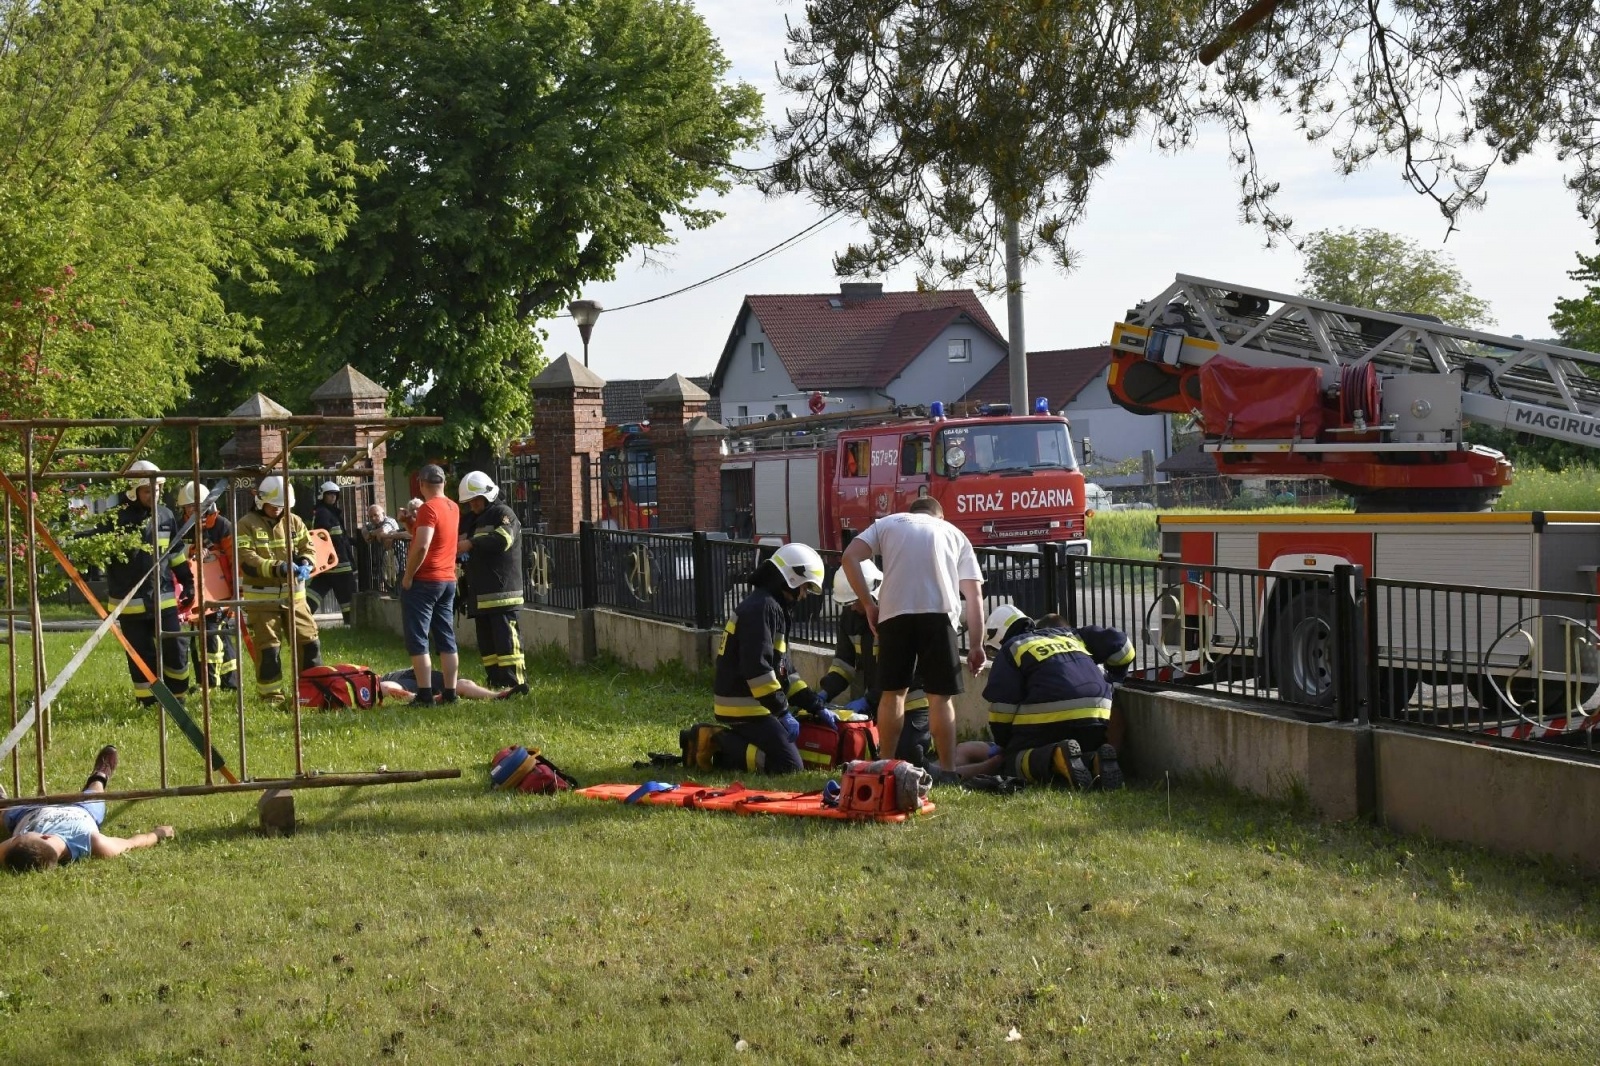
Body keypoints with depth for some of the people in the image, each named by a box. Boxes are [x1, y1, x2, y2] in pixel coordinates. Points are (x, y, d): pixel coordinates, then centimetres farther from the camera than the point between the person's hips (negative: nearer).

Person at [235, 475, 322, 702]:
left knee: (309, 640, 5)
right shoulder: (246, 526, -7)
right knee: (268, 648, -1)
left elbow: (307, 547, 9)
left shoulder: (293, 522, 7)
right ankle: (271, 694, 9)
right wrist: (276, 568, -31)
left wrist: (305, 565, -15)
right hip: (261, 597, -4)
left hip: (293, 594, 4)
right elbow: (246, 560, -17)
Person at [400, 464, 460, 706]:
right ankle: (450, 693, 9)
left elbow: (422, 546, -24)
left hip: (423, 581, -8)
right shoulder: (453, 508, 10)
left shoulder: (428, 508, -15)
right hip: (448, 580, 8)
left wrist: (408, 576, -15)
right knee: (446, 640, 9)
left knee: (418, 641, -3)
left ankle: (425, 694, -7)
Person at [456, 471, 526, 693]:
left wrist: (471, 544, -18)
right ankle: (497, 684, 12)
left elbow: (503, 539, -22)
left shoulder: (503, 514, -2)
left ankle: (516, 685, -15)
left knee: (505, 640, -14)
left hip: (502, 594, -9)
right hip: (482, 595, 9)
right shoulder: (477, 520, 25)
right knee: (486, 642, 8)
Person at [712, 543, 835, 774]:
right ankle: (718, 747, -11)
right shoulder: (762, 607, -16)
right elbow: (757, 668, -24)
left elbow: (782, 670, 21)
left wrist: (816, 706, 14)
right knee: (789, 765, -15)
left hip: (755, 704, 11)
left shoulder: (773, 607, 18)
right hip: (744, 706, -11)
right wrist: (783, 712, -20)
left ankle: (722, 742, 9)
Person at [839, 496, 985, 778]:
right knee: (940, 697, 5)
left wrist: (868, 604, 11)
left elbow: (850, 558, 7)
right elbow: (973, 592, 16)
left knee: (893, 692, 12)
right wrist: (976, 644, 16)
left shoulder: (887, 523, 24)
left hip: (894, 612, 0)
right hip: (938, 614, 0)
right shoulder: (955, 534, 25)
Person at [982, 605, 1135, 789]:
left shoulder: (1010, 649, 15)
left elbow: (1002, 705, 5)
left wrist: (1005, 743, 21)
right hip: (1097, 716, 5)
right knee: (1085, 754, 29)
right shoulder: (1071, 635, 30)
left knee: (1012, 760, 11)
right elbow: (1121, 646, 21)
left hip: (1047, 717, -5)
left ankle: (1057, 756, -22)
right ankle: (1098, 760, -10)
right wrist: (1112, 678, 38)